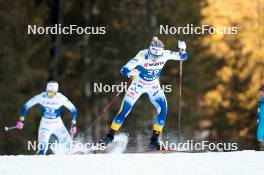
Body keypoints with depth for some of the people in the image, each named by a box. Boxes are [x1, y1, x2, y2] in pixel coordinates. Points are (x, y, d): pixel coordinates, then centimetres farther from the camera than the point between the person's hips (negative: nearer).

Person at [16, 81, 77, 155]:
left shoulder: (61, 98, -16)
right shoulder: (41, 97, -18)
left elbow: (73, 109, -4)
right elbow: (26, 106, -9)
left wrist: (74, 124, -8)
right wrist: (21, 120, -13)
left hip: (58, 124, 1)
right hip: (45, 125, -1)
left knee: (67, 143, -3)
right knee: (43, 146, -18)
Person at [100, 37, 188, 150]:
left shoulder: (165, 55, -21)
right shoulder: (142, 56, -30)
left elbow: (182, 57, -9)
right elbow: (124, 69, -32)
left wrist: (182, 49, -32)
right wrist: (130, 73, -56)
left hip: (153, 87, 3)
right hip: (139, 84, -3)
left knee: (163, 110, -18)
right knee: (124, 110, -9)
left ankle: (154, 140, -7)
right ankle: (110, 136, 9)